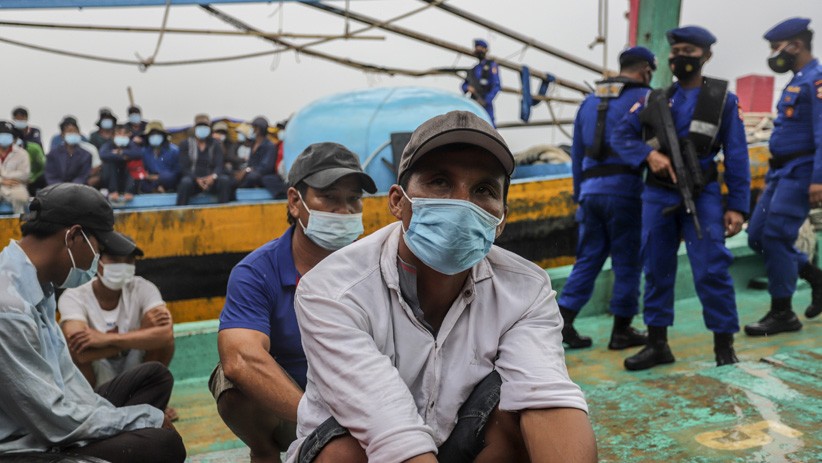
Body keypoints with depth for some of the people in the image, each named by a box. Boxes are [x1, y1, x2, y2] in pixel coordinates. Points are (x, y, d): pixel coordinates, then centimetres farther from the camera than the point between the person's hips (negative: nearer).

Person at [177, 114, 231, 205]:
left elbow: (219, 165, 0)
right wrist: (197, 179, -21)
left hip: (210, 180, 2)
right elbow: (183, 167, -1)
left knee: (225, 180, -29)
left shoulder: (215, 145, 13)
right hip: (192, 179, -2)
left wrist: (213, 176, -25)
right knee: (185, 182, -36)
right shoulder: (185, 144, 9)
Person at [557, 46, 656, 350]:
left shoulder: (590, 101, 17)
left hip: (591, 188, 5)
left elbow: (577, 154, 18)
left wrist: (580, 195, 23)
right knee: (627, 261, 5)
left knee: (588, 258, 11)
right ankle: (622, 331, 11)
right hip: (625, 188, -5)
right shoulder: (645, 99, -1)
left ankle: (563, 320, 3)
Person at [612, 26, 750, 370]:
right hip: (658, 196, 4)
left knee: (711, 270, -9)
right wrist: (649, 154, -13)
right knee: (657, 270, 7)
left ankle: (724, 347, 4)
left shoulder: (722, 100, 2)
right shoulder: (655, 99, 9)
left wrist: (737, 206, -8)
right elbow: (621, 136, 6)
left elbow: (736, 157, -1)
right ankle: (657, 344, 18)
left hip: (701, 196, -3)